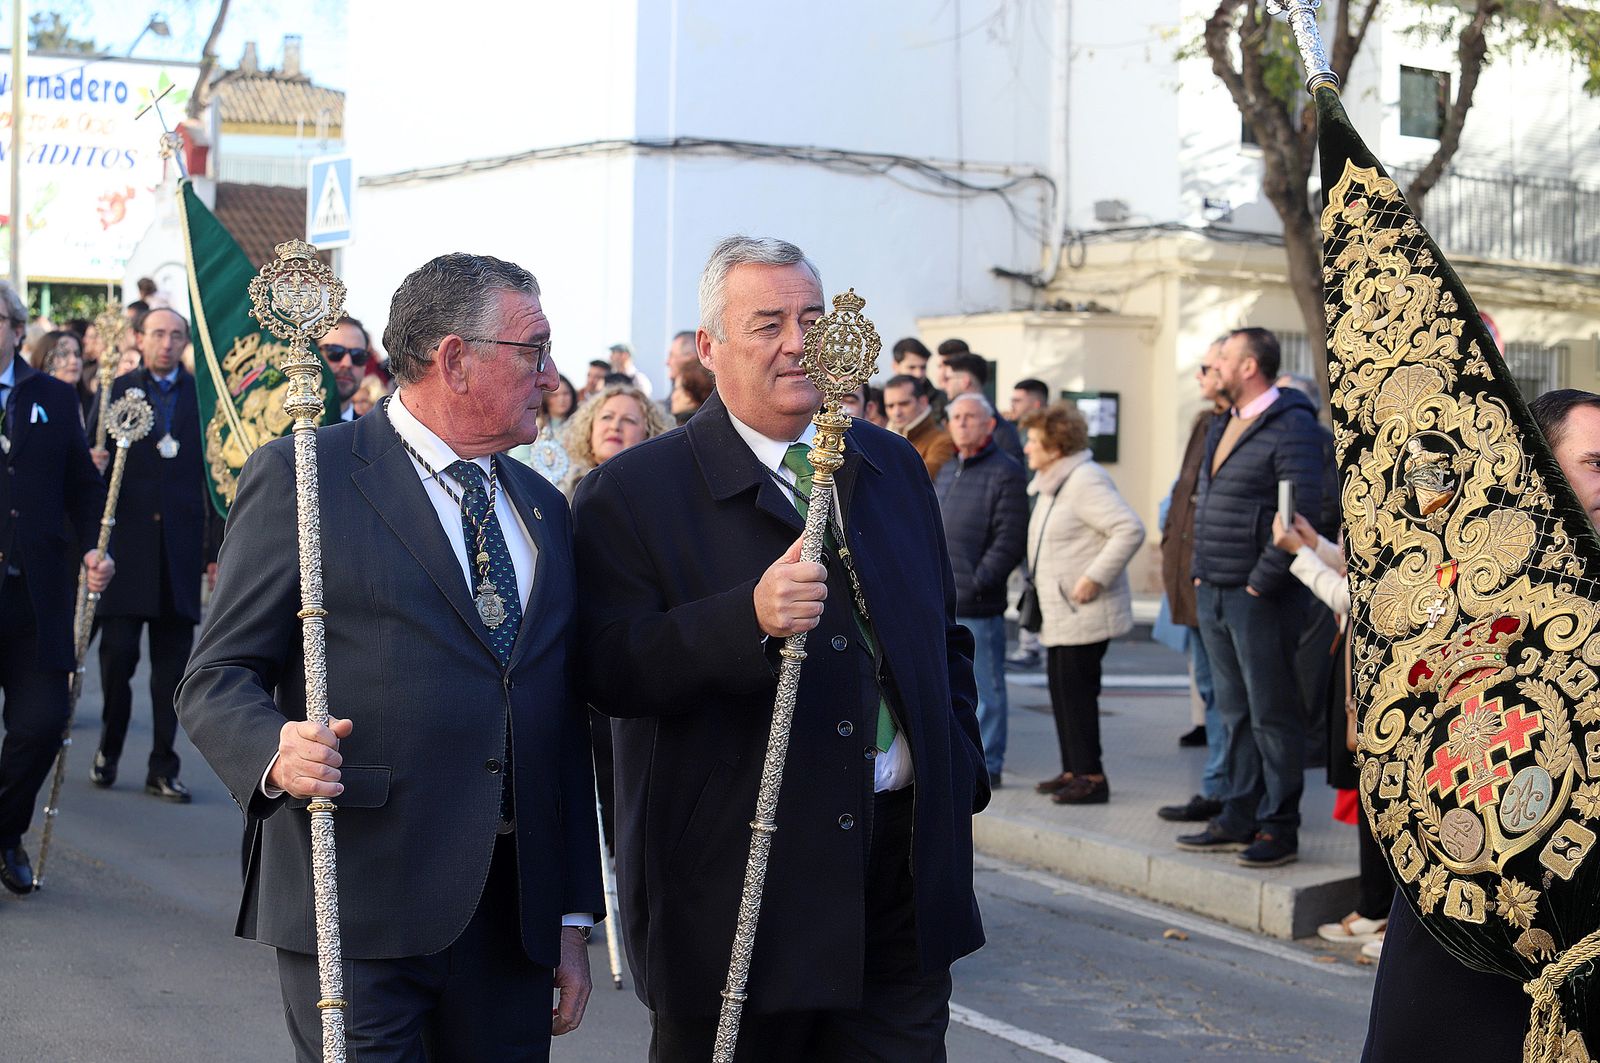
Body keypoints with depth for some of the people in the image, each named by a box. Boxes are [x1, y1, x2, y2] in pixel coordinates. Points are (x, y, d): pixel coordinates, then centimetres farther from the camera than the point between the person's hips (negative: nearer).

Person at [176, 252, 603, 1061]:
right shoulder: (301, 477, -2)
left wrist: (573, 914, 13)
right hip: (361, 910, -5)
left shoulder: (544, 508, 16)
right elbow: (218, 678, -4)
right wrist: (275, 752, -25)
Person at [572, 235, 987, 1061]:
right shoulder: (633, 492, -6)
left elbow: (945, 635, 21)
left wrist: (961, 775, 13)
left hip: (906, 870, 5)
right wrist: (748, 618, -29)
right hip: (737, 887, -4)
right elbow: (607, 673, -16)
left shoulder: (894, 467, 13)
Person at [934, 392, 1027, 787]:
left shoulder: (1005, 473, -7)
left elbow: (1010, 540, -13)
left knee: (985, 688, 0)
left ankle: (987, 765, 6)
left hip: (978, 605, -8)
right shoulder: (946, 471, 19)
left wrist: (978, 582, -17)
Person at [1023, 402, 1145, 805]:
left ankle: (1090, 776, -3)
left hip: (1085, 613, -10)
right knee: (1061, 686, 12)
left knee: (1075, 689, -8)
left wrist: (1094, 578, -25)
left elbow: (1130, 529, -25)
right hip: (1060, 613, 10)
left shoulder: (1085, 481, -17)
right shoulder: (1052, 483, 16)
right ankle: (1074, 771, 19)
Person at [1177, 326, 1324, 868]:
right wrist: (1201, 572, 14)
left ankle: (1279, 828, 4)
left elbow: (1302, 513, -21)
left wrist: (1261, 581, -18)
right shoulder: (1222, 426, 16)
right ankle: (1239, 819, 21)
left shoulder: (1291, 426, -13)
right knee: (1236, 714, 14)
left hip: (1259, 597, -9)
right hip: (1214, 594, 9)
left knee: (1272, 715, -2)